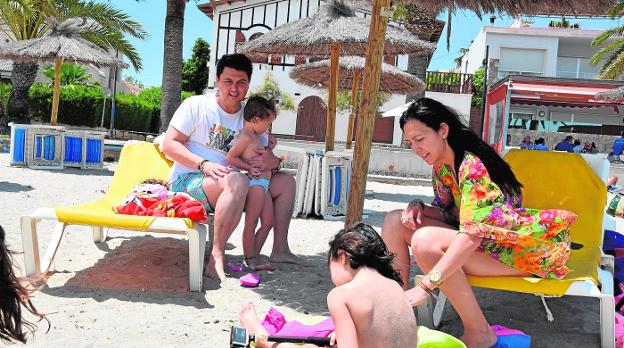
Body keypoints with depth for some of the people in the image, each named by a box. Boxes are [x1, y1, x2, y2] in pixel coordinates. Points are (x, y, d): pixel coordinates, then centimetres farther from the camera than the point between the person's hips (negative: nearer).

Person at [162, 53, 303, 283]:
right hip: (188, 180, -7)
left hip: (228, 185, 7)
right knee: (237, 181, -38)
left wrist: (273, 162, -17)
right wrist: (204, 165, -24)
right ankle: (216, 259, -36)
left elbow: (267, 155, 10)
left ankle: (280, 249, 5)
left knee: (285, 181, 4)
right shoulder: (196, 105, -5)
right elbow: (169, 145, -10)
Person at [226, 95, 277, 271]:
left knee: (267, 223, 10)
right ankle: (249, 260, 2)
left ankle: (254, 257, 17)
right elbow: (230, 157, -16)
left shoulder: (258, 137, 20)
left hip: (264, 184, 10)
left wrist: (269, 147, 18)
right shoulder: (246, 136, -10)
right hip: (254, 183, -10)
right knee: (251, 223, -5)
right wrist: (249, 168, -20)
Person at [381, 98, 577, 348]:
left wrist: (424, 287, -39)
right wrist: (418, 207, -12)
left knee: (425, 241, -32)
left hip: (515, 247, -9)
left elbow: (472, 234, -34)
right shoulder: (441, 166, 4)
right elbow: (447, 213, 11)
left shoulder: (472, 164, -24)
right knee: (395, 221, -5)